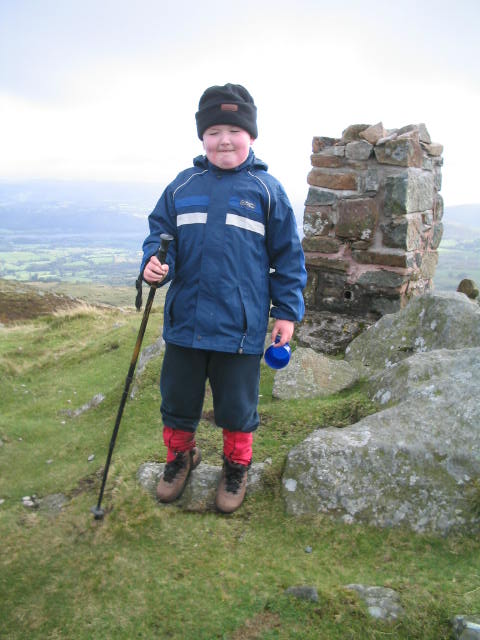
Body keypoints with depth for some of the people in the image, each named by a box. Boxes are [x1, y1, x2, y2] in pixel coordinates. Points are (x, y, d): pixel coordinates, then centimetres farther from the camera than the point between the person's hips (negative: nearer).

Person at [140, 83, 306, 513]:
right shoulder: (183, 185, 5)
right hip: (184, 320, 3)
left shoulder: (266, 188, -1)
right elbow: (160, 231, 11)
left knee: (236, 406, 12)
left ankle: (237, 467, 38)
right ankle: (180, 456, 43)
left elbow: (287, 254, 2)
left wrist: (287, 310, 0)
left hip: (241, 325, -2)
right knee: (177, 400, 16)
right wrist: (155, 261, -12)